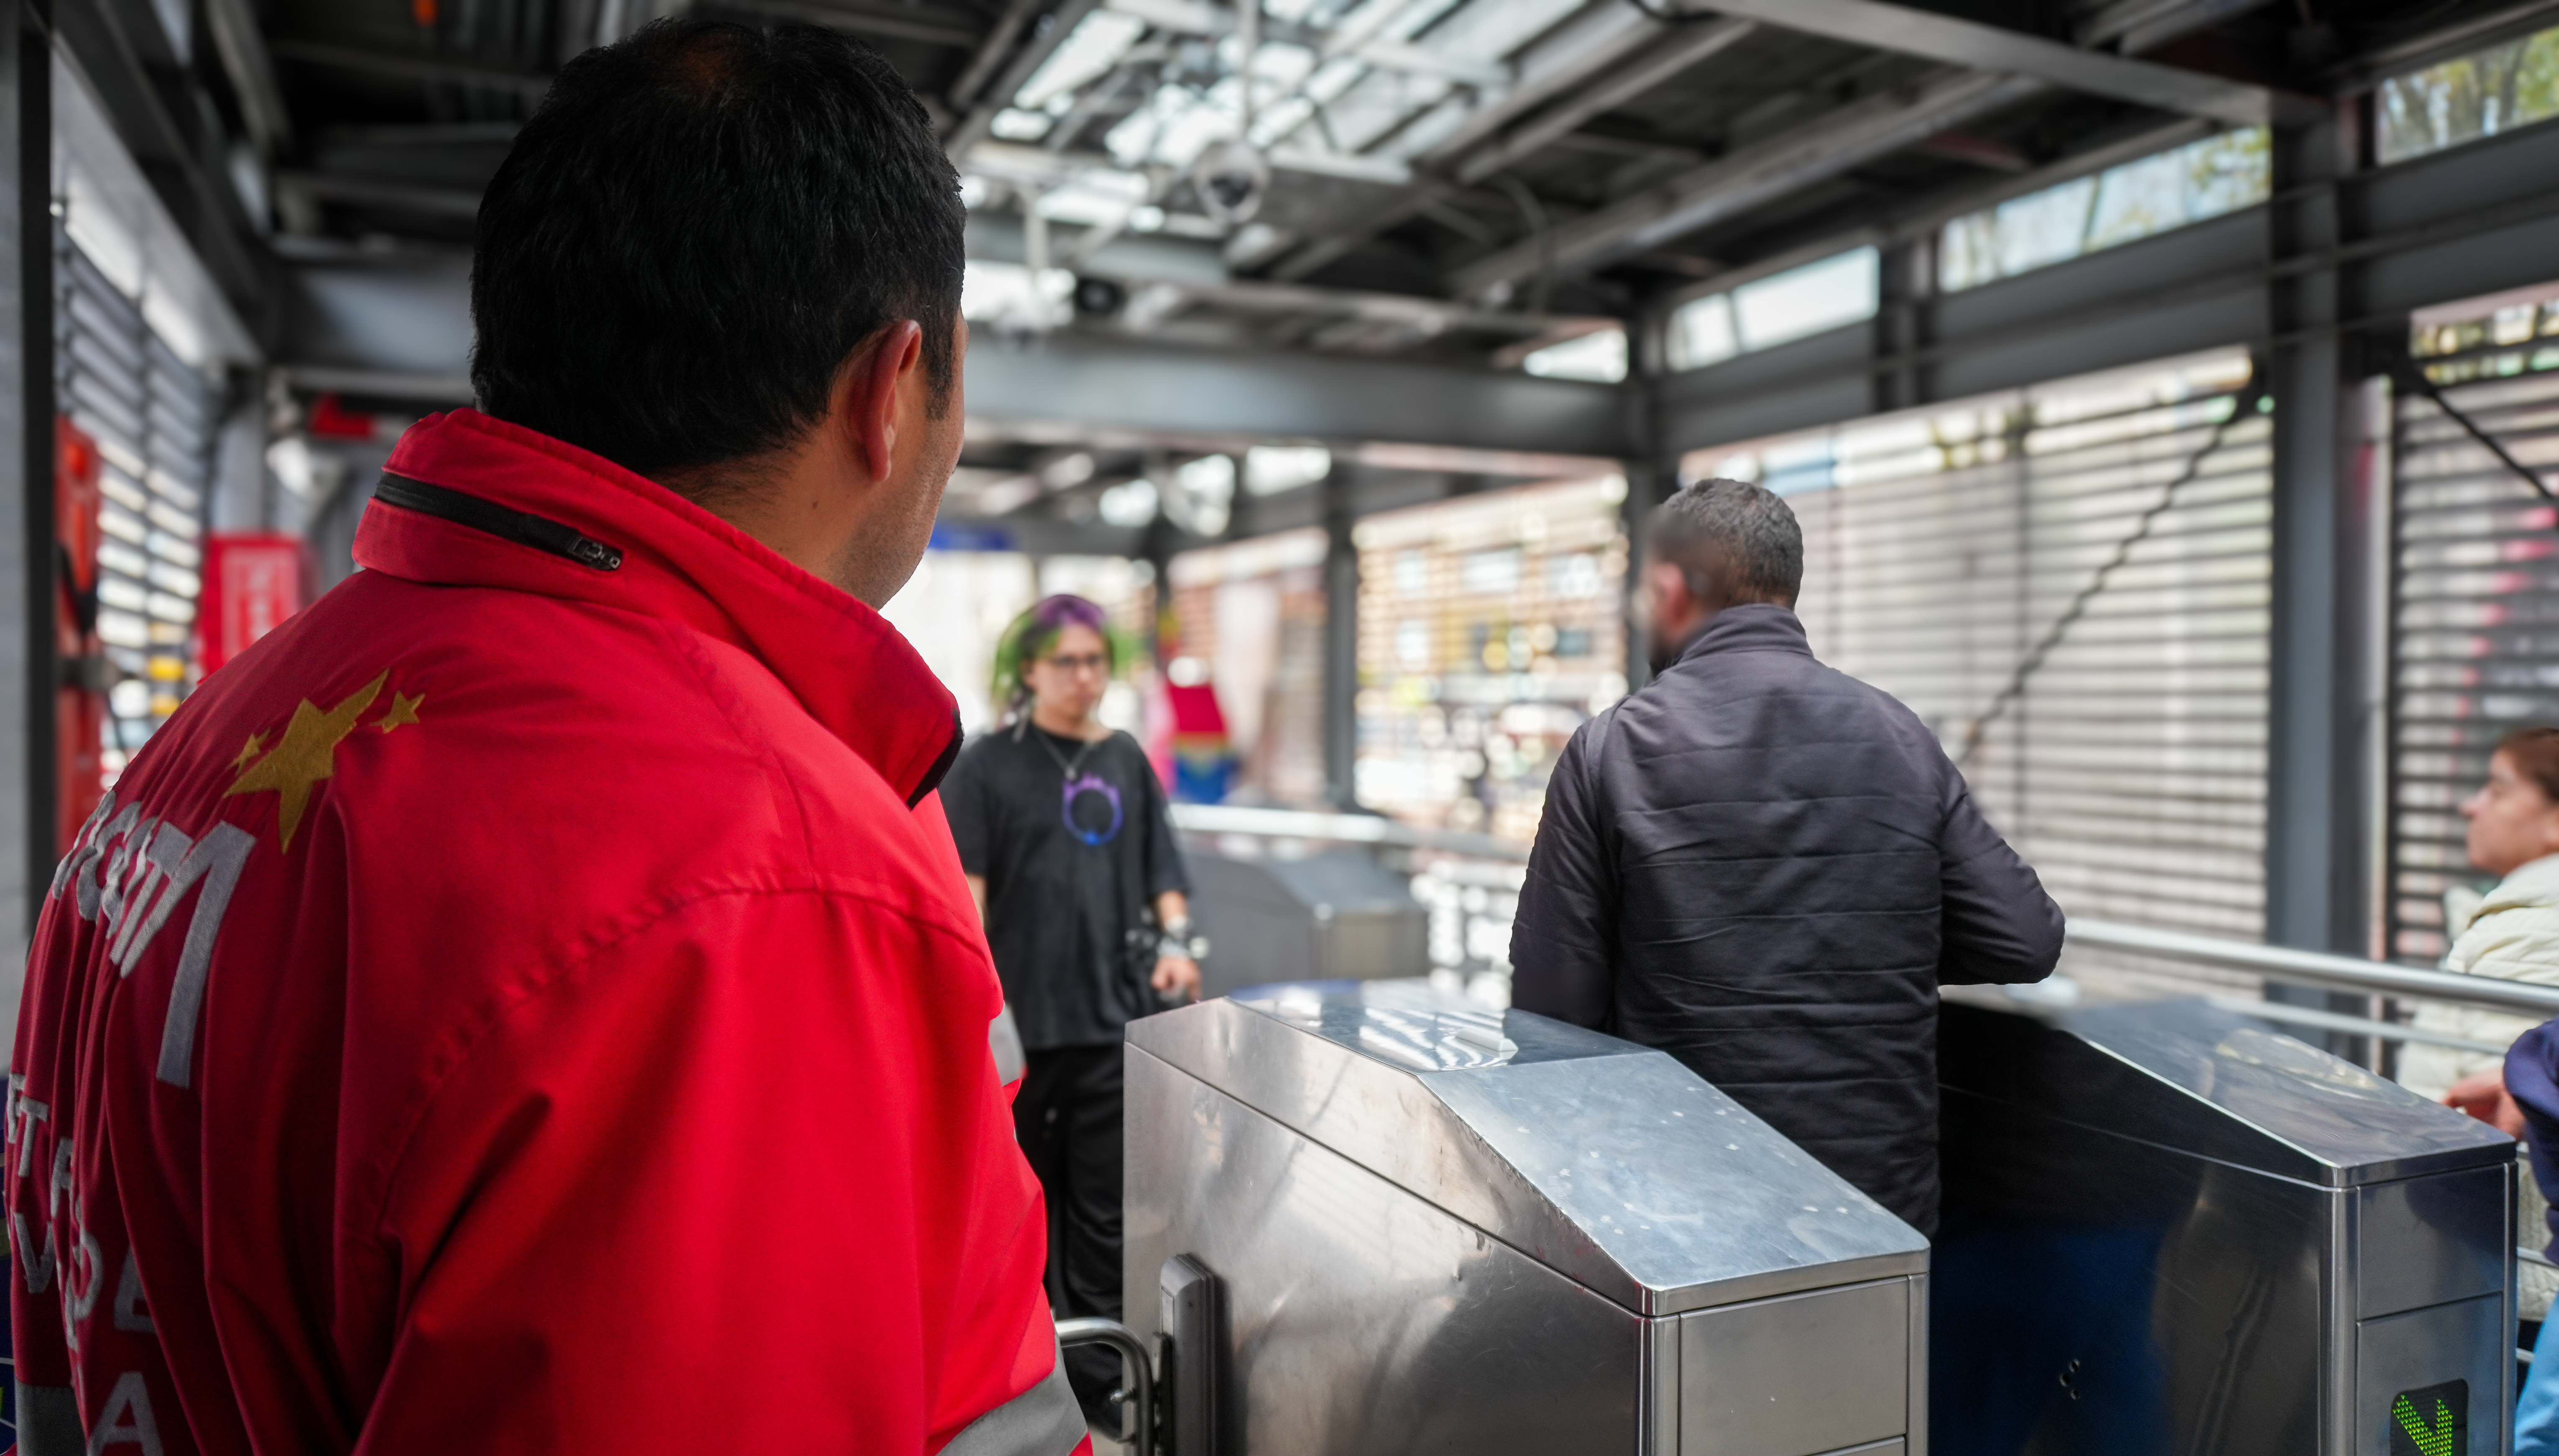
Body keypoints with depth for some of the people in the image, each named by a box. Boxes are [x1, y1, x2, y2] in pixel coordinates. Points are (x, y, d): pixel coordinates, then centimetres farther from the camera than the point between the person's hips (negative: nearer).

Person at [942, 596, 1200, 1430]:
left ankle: (1099, 1376, 19)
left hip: (1115, 1014, 3)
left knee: (1105, 1204, 7)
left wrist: (1174, 940, -1)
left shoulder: (1125, 762, 12)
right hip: (1024, 1015, -3)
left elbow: (1162, 871, 17)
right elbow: (965, 888, -6)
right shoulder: (990, 764, 0)